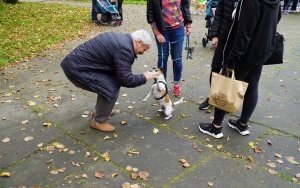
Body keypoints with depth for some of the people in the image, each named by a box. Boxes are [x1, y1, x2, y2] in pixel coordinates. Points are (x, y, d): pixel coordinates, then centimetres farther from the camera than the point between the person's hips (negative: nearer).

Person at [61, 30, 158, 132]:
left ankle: (100, 111, 32)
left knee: (111, 82, 15)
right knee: (111, 89, -12)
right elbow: (126, 80, -19)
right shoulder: (124, 49, -20)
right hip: (76, 68, -10)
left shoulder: (121, 38, 11)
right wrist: (144, 77, -5)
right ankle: (98, 121, 7)